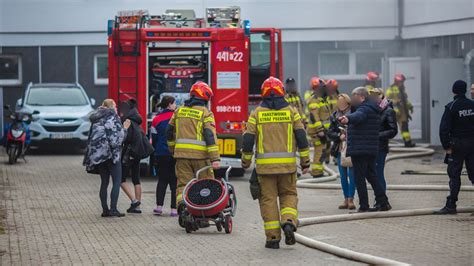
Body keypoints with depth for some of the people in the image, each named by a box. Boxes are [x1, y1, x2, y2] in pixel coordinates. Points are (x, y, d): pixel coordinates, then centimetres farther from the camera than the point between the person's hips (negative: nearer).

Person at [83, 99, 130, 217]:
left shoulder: (96, 119, 15)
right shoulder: (113, 118, -7)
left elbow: (92, 138, 18)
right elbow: (117, 138, -13)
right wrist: (124, 128, 0)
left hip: (97, 154, 7)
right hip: (111, 153, -7)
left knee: (104, 182, 10)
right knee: (116, 181, -3)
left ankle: (105, 210, 7)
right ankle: (113, 209, -11)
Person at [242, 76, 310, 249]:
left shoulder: (257, 113, 0)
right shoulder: (291, 111, 2)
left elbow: (248, 140, 0)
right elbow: (302, 138, 1)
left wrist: (246, 162, 14)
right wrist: (305, 162, 9)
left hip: (265, 164, -1)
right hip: (288, 164, 1)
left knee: (268, 199, 6)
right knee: (288, 194, 16)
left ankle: (273, 237, 4)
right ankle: (288, 221, -10)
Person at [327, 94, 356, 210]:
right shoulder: (335, 116, 9)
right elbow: (330, 133, 7)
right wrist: (339, 136, -9)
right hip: (340, 149, 5)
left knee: (352, 174, -4)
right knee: (343, 175, 9)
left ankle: (351, 199, 1)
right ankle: (346, 199, 18)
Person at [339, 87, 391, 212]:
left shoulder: (365, 109, -15)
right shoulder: (373, 109, 18)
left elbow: (358, 116, -39)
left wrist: (348, 119, -59)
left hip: (359, 150, -10)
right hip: (372, 149, 10)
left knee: (359, 178, -5)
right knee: (371, 175, 17)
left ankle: (363, 206, -5)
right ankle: (383, 202, 18)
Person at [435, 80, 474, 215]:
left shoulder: (451, 107, -10)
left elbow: (444, 129, -15)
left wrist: (446, 146, -9)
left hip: (457, 144, -4)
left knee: (454, 175, -1)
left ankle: (451, 205, -1)